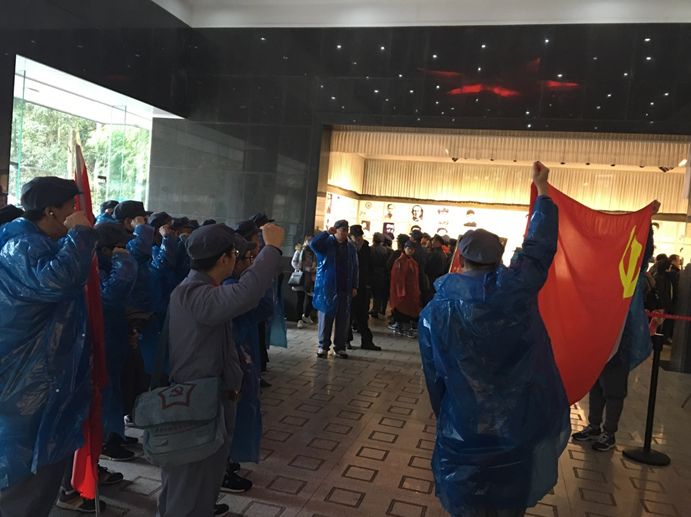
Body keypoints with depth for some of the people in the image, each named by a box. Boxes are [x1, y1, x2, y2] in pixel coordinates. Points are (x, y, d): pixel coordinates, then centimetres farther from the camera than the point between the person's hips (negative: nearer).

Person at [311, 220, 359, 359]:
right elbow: (313, 244, -23)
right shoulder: (326, 243, -2)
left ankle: (340, 347, 15)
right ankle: (323, 346, 12)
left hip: (345, 289, 4)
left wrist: (354, 286, 5)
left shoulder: (351, 247, 10)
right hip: (327, 287, -3)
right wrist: (327, 233, -23)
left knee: (343, 319, 6)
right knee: (326, 317, 2)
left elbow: (355, 268, 11)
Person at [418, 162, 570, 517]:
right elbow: (540, 247, 1)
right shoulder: (517, 288, -15)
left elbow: (435, 375, -3)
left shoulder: (436, 311, -12)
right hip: (520, 424, 2)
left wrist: (444, 416, 14)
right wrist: (542, 190, 14)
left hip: (465, 429, -1)